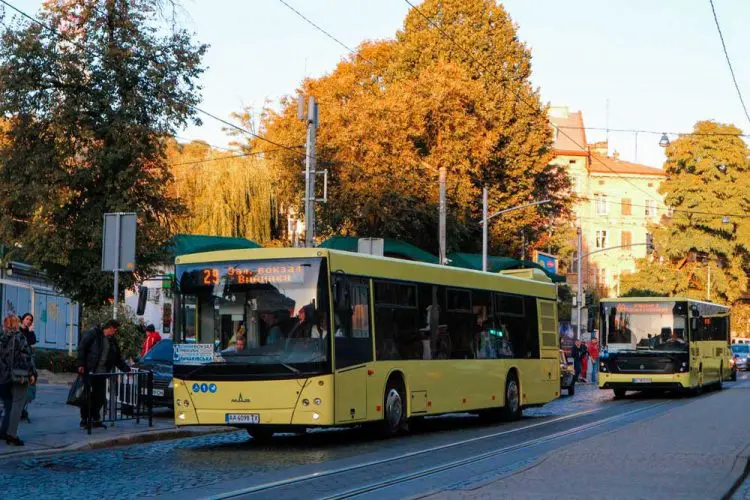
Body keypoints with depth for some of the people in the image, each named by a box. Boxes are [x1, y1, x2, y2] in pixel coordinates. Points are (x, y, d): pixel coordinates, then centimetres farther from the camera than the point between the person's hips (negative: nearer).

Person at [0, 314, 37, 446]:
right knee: (18, 403, -5)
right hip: (20, 376, -6)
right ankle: (12, 433, -13)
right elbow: (26, 356, -12)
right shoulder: (19, 337, -7)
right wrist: (32, 373, -9)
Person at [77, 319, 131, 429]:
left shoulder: (112, 341, 16)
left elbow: (118, 359, 22)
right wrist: (81, 364, -17)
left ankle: (95, 419, 16)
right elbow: (81, 348, -9)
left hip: (101, 374, 6)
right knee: (87, 396, -2)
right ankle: (84, 420, 7)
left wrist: (127, 369, 14)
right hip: (89, 372, -6)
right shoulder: (93, 334, -4)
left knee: (100, 398, 5)